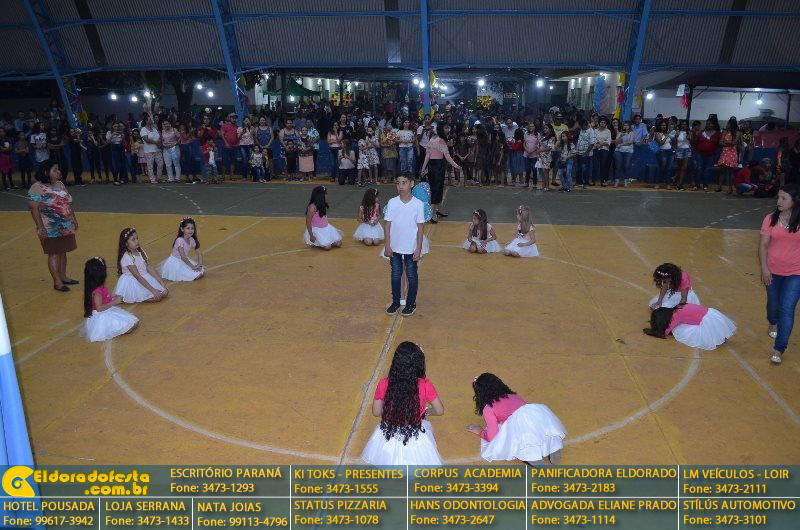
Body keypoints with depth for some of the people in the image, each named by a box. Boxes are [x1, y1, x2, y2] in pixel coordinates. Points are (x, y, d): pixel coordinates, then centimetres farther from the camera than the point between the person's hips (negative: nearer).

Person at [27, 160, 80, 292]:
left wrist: (74, 219, 18)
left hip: (65, 226, 7)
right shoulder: (37, 188, -14)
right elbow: (34, 209, -17)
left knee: (63, 252, 14)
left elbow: (68, 203, 17)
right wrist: (40, 227, -20)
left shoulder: (60, 184, 9)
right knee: (54, 253, -1)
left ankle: (63, 276, 26)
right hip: (51, 228, -7)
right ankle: (57, 282, 7)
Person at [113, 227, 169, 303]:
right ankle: (136, 299, -1)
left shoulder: (141, 251, 2)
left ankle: (140, 297, 6)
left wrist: (161, 282, -7)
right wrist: (153, 290, -27)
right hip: (134, 284, -8)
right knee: (157, 297, -20)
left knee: (165, 292, -5)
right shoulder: (127, 257, -21)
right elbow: (138, 276, -23)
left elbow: (149, 268, 1)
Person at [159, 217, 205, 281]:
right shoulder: (180, 240, -24)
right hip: (175, 263, -8)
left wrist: (200, 264, -15)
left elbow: (199, 253, 1)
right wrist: (193, 267, -24)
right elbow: (183, 257, -28)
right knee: (196, 275, -20)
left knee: (202, 272, -6)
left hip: (184, 261, 8)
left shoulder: (192, 240, -2)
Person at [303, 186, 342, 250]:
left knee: (338, 243, -5)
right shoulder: (312, 207, -20)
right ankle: (315, 243, 7)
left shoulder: (323, 204, 4)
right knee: (327, 247, -20)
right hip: (317, 230, -8)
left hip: (326, 228, 8)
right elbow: (308, 222, -19)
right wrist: (311, 235, -20)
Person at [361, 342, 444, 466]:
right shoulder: (425, 385, -21)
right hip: (415, 439, -1)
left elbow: (376, 412, -4)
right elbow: (439, 411, -8)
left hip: (388, 437, 1)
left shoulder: (384, 384, -18)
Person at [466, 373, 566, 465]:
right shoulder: (513, 396, 33)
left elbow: (492, 436, 10)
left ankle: (532, 459, -11)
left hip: (520, 421, -6)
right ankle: (553, 446, 8)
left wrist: (480, 432, 33)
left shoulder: (488, 408, 17)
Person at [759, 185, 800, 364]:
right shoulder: (771, 219, -7)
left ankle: (779, 349, 0)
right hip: (773, 271, 2)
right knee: (773, 302, 21)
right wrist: (764, 268, -12)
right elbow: (763, 245, -6)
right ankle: (773, 324, 55)